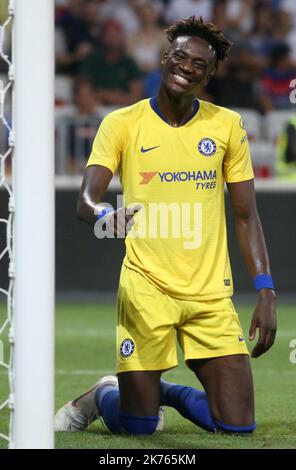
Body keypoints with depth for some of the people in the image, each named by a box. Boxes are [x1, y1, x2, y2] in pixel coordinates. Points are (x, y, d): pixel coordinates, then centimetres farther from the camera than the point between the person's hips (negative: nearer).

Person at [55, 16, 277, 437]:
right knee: (137, 426, -6)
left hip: (212, 294, 3)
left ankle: (168, 392, 26)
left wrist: (266, 292, 1)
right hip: (146, 290, -3)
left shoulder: (227, 125, 8)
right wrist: (104, 215, -35)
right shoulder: (122, 123, 0)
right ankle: (101, 396, 30)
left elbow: (246, 217, 10)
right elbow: (86, 199, -10)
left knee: (239, 426, -4)